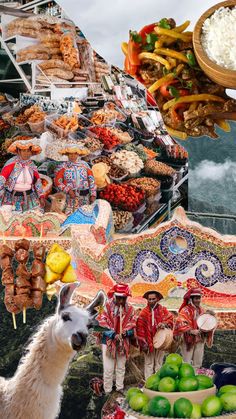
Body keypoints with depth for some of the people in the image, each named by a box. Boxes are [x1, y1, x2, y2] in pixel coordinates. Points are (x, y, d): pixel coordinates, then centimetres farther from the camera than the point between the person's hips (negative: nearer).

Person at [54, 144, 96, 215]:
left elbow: (91, 180, 7)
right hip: (70, 197, -2)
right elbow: (57, 182, -2)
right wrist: (68, 190, -14)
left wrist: (93, 195, 2)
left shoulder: (84, 165, 6)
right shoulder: (63, 167, 1)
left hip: (85, 197, 2)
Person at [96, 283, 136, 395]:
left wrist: (126, 332, -14)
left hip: (123, 342, 4)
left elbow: (132, 326, 7)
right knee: (108, 368, -1)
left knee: (121, 367, 16)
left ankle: (120, 388, 29)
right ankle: (107, 391, 11)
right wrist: (113, 335, -19)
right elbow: (102, 324, -11)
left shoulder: (129, 310, 3)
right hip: (108, 341, -3)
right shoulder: (106, 307, -8)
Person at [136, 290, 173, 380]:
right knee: (149, 364, 3)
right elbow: (140, 328, -3)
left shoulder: (163, 310, 7)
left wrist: (164, 324, -27)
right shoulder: (144, 312, 1)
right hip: (148, 342, -1)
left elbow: (170, 319, -5)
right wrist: (143, 342, -9)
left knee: (159, 364, 8)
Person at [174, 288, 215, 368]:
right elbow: (180, 324, -22)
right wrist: (191, 331, -32)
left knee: (198, 364, 10)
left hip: (200, 341, 6)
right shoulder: (185, 310, -10)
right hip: (188, 340, -6)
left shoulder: (202, 311, 11)